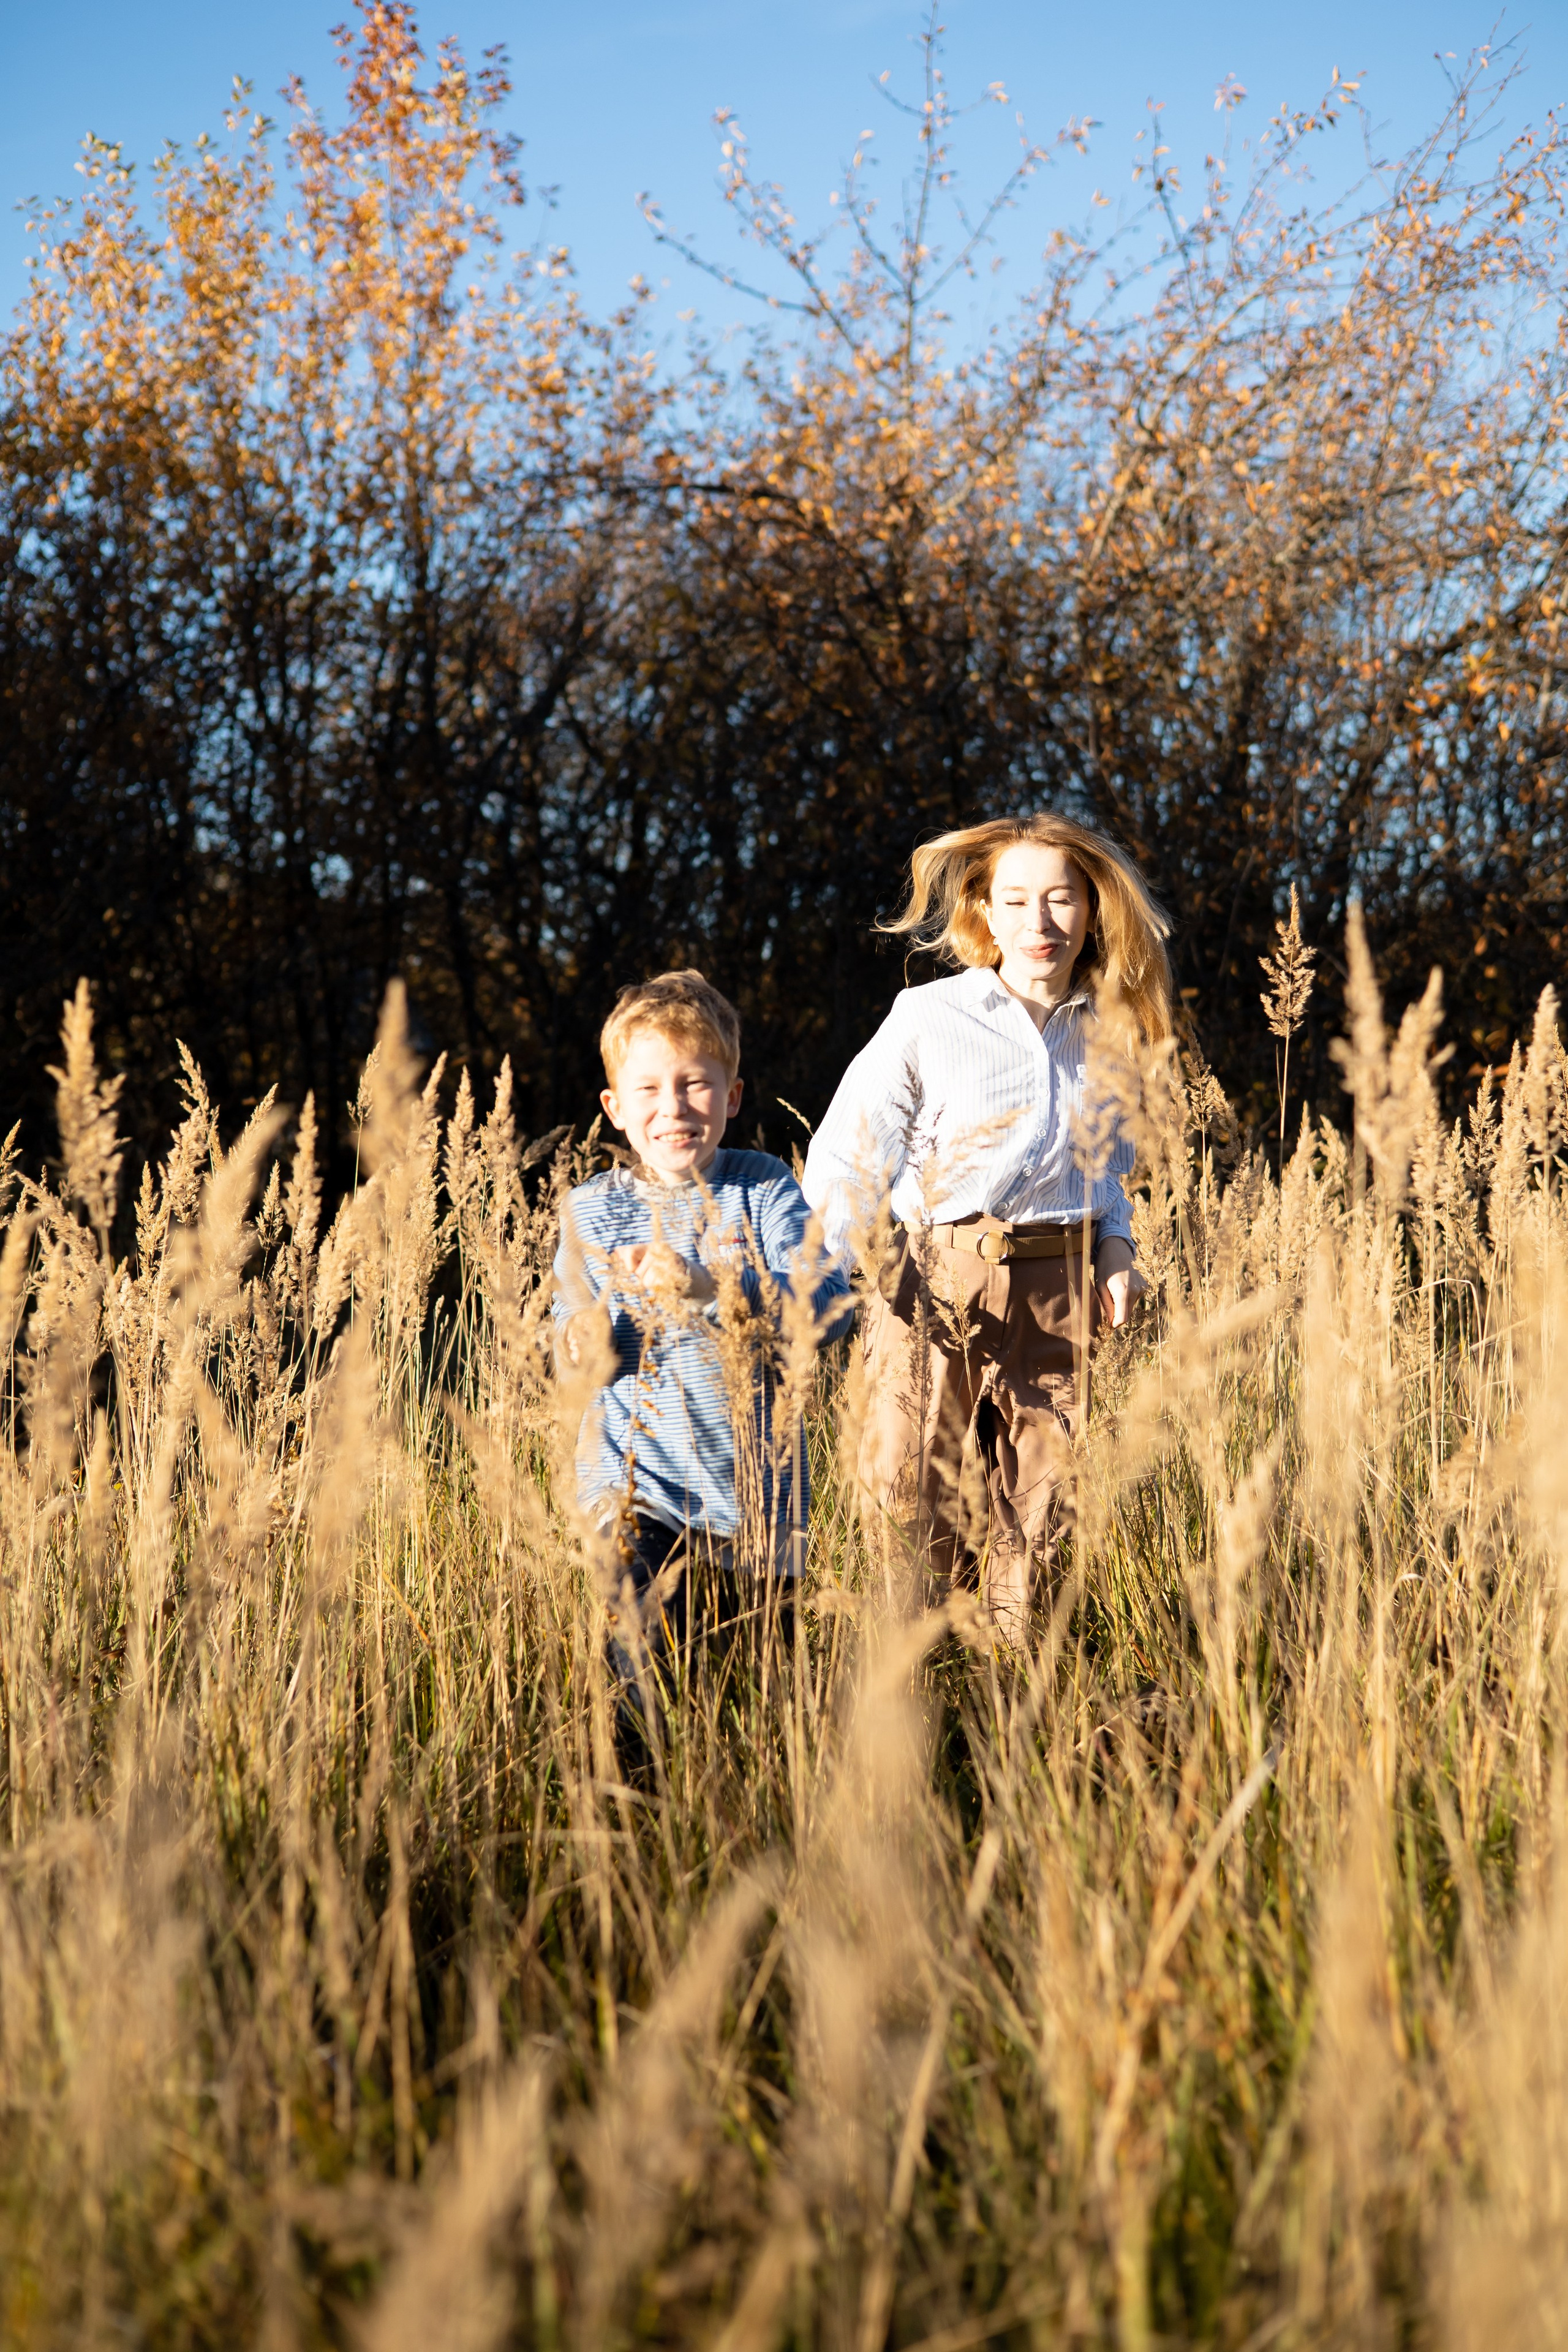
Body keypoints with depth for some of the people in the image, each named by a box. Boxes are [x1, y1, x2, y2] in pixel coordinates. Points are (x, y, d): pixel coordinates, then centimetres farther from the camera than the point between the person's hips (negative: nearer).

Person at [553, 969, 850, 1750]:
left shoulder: (763, 1189, 0)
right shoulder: (593, 1209, 3)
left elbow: (824, 1305, -15)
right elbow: (578, 1364, -1)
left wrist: (711, 1289, -29)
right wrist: (606, 1309, -24)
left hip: (752, 1481, 1)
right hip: (635, 1475, -1)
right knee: (635, 1636, -23)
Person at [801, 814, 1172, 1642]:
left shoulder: (1110, 1035, 9)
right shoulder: (926, 1021, -3)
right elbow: (845, 1162, 0)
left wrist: (1115, 1247, 5)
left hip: (1058, 1293, 3)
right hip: (936, 1283, -3)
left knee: (1040, 1508, 6)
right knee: (908, 1498, -8)